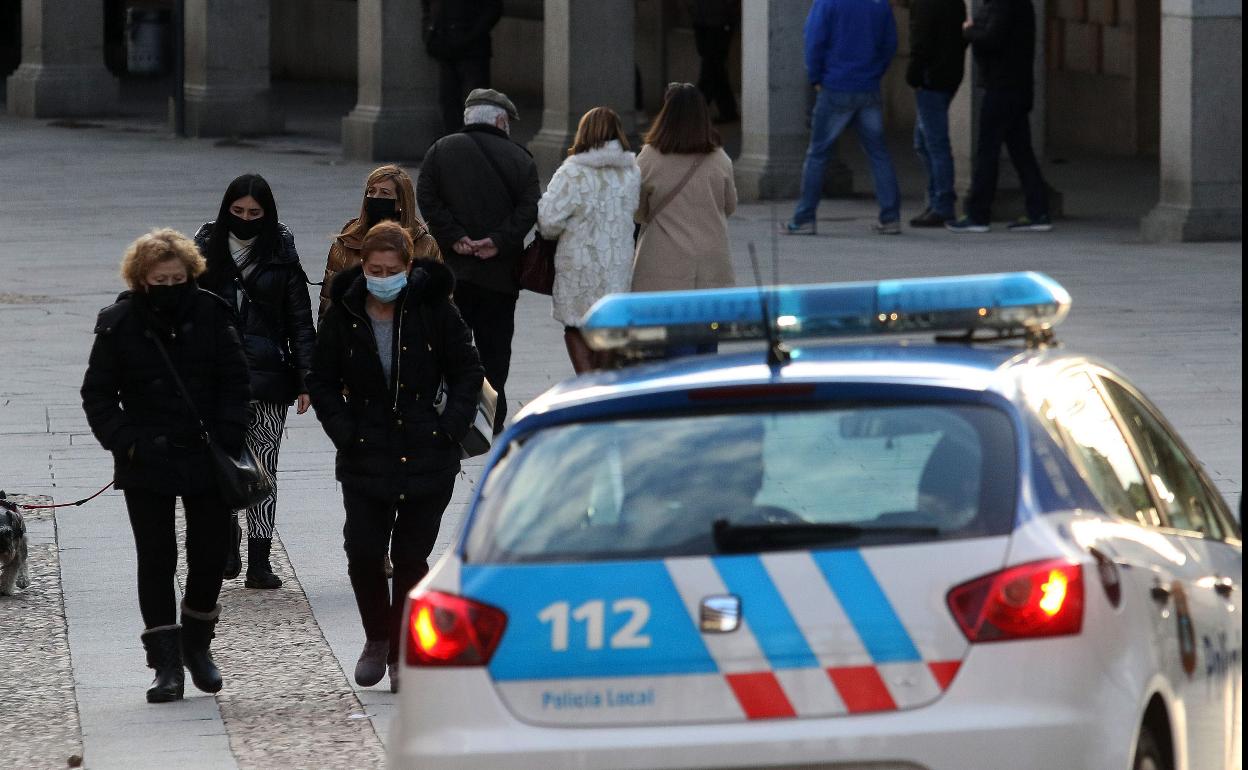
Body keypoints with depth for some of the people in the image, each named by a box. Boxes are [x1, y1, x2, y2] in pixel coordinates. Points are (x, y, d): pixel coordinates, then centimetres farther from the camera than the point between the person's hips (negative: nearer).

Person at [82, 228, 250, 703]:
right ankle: (167, 664, 3)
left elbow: (234, 383, 3)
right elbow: (98, 396, 0)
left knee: (211, 552, 6)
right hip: (147, 464, -1)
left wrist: (226, 441, -7)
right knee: (156, 561, 0)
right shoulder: (119, 324, -5)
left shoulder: (211, 314, -3)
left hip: (207, 459, 1)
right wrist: (128, 444, -12)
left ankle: (197, 644, 28)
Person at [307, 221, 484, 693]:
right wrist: (343, 431, -5)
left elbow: (467, 371, 4)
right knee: (363, 551, -5)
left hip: (427, 456, -1)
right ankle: (378, 638, 19)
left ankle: (403, 653, 15)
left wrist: (450, 426, -7)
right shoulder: (344, 316, 0)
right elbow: (322, 382, 9)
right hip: (365, 457, 1)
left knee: (411, 557, 2)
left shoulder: (434, 309, -3)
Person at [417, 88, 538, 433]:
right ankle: (493, 421, 7)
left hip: (454, 266, 0)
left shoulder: (441, 151, 3)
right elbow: (529, 208, -9)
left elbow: (427, 197, -7)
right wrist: (498, 241, -12)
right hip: (500, 272, 0)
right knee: (495, 347, 7)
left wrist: (454, 237, -10)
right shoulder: (518, 158, 2)